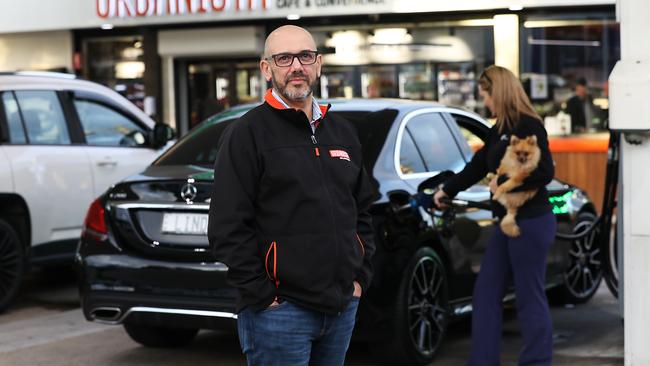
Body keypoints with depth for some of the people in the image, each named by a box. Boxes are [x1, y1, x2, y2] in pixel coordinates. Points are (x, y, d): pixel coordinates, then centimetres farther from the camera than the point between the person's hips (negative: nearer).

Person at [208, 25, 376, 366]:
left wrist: (360, 277, 11)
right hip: (280, 310, -6)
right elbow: (228, 228, -11)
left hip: (343, 307, 6)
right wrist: (263, 296, -14)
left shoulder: (342, 132, 15)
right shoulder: (246, 134, -6)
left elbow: (362, 211, 21)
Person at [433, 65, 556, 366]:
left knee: (530, 299, -2)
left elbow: (545, 172, -21)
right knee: (485, 294, 10)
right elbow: (477, 167, 27)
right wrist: (447, 190, 37)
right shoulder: (500, 130, 14)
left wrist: (504, 182, -15)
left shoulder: (529, 126, -13)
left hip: (531, 223, -10)